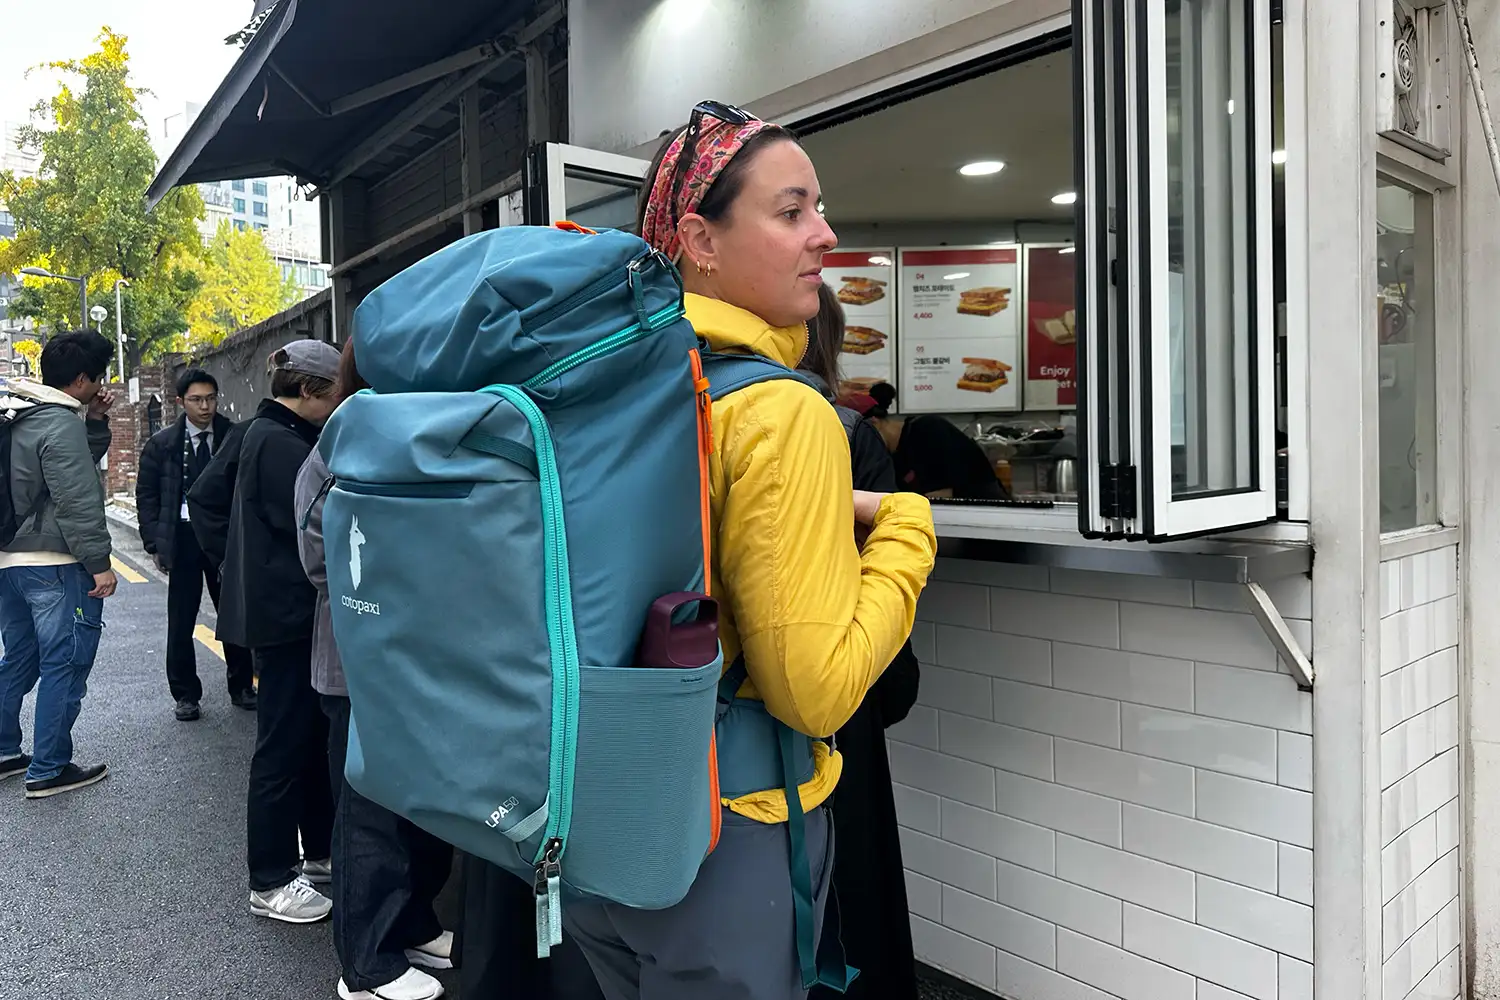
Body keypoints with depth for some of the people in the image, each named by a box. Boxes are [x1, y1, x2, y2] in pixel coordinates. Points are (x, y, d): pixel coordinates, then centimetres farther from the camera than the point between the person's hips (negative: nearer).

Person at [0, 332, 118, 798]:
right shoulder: (60, 423, -17)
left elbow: (83, 461, 19)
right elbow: (77, 502, -21)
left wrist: (95, 420, 5)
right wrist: (99, 562, -17)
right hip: (55, 564, -10)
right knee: (63, 665, -1)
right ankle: (48, 770, 4)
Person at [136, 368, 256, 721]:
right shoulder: (162, 444, 0)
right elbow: (147, 495, 5)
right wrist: (155, 543, -2)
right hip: (183, 537, 0)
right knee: (181, 622, 7)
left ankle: (241, 687, 23)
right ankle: (186, 695, 20)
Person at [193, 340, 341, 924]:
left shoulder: (259, 434, 13)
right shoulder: (282, 445, -18)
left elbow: (202, 497, 19)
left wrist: (235, 558, 19)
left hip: (277, 607, 10)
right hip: (287, 614, -10)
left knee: (313, 733, 17)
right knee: (285, 745, -1)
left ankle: (320, 851, 29)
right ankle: (270, 883, 11)